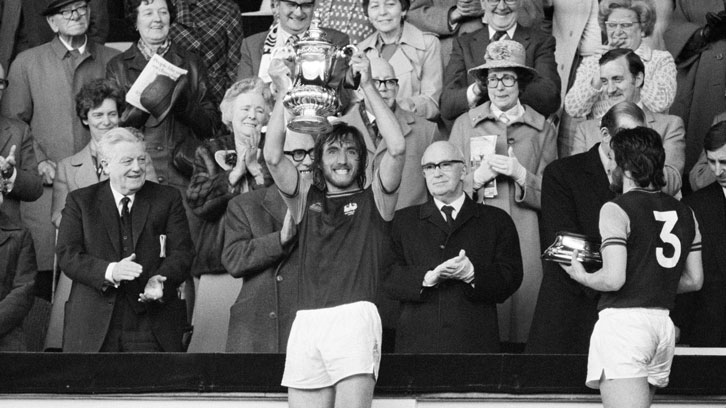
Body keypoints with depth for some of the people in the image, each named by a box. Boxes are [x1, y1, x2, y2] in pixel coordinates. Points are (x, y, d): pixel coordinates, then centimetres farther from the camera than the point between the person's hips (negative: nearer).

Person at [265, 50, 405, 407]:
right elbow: (273, 157, 7)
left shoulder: (372, 199, 14)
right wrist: (284, 93, 5)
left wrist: (368, 86, 0)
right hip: (307, 320, 3)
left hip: (355, 314, -3)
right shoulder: (306, 199, 21)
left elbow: (397, 149, 0)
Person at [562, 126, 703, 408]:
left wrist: (582, 276, 3)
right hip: (663, 323, 8)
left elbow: (613, 279, -16)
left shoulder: (617, 210, -8)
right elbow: (694, 280, 16)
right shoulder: (684, 213, 13)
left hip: (623, 320, -8)